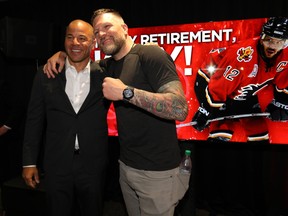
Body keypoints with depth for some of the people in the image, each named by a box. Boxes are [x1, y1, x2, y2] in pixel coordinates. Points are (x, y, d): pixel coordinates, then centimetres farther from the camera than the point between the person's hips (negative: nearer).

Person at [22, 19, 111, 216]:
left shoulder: (104, 74, -3)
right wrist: (29, 162, 2)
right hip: (56, 165, 1)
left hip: (93, 165, 0)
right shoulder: (46, 75, -1)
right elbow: (34, 121, 2)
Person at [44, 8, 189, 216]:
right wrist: (61, 54, 8)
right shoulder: (109, 65, 9)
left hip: (157, 172, -7)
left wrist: (126, 92, -28)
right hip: (126, 166, 8)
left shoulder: (151, 55, -16)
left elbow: (180, 109, -27)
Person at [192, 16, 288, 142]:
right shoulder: (242, 53, -35)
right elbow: (218, 85, -30)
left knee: (260, 135, 9)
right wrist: (206, 111, -26)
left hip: (249, 97, 7)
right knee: (221, 137, -14)